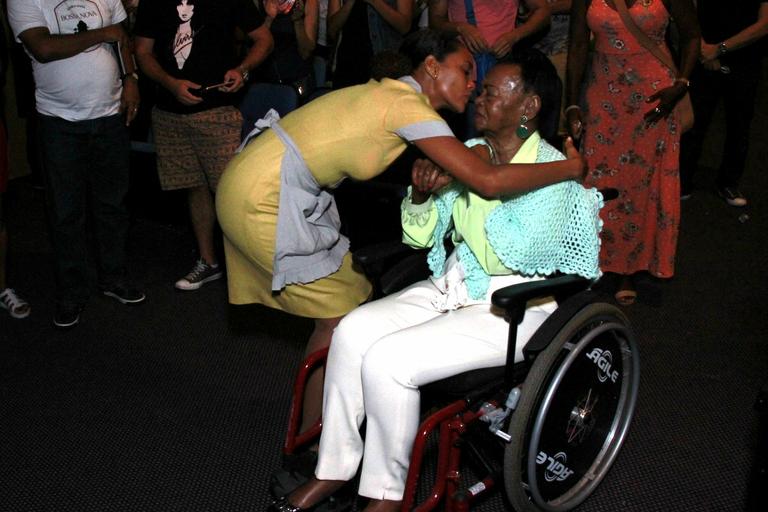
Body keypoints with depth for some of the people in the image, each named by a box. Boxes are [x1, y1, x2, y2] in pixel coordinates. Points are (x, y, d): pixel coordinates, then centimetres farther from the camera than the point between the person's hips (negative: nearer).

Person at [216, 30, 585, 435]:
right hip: (264, 198, -9)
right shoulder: (408, 105, -18)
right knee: (342, 314, 0)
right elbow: (488, 180, -25)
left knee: (339, 308, 14)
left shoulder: (391, 94, 11)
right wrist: (571, 166, -15)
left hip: (260, 185, 9)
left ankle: (318, 421, 28)